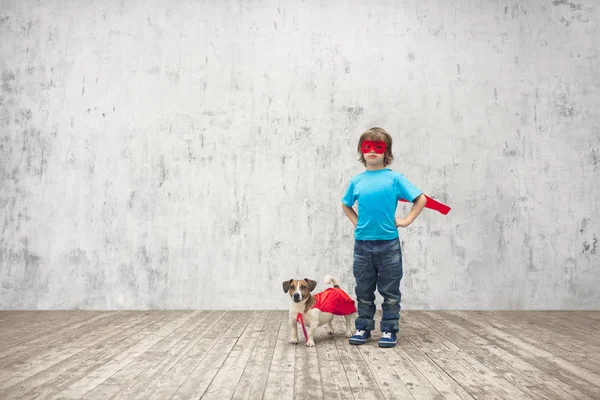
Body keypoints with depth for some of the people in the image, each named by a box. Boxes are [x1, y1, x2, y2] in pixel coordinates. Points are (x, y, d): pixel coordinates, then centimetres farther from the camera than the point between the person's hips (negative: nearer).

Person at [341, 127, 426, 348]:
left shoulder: (394, 178, -4)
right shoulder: (356, 181, 4)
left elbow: (421, 198, -1)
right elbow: (346, 205, 20)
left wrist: (406, 221, -6)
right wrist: (356, 222, 7)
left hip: (388, 244, -2)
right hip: (362, 244, 3)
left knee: (390, 291, 7)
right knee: (364, 291, 13)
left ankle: (389, 330, 18)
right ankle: (363, 328, 25)